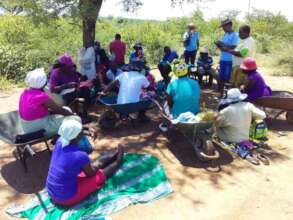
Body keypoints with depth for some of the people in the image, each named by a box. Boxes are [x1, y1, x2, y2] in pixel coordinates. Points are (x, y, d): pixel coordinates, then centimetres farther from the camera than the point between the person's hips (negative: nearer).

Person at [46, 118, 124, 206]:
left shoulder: (60, 142, -11)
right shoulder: (80, 156, -30)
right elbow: (91, 174, -9)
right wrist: (97, 166, 12)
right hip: (66, 198, -7)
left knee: (93, 166, 21)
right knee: (101, 174, 10)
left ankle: (113, 157, 45)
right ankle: (117, 163, 39)